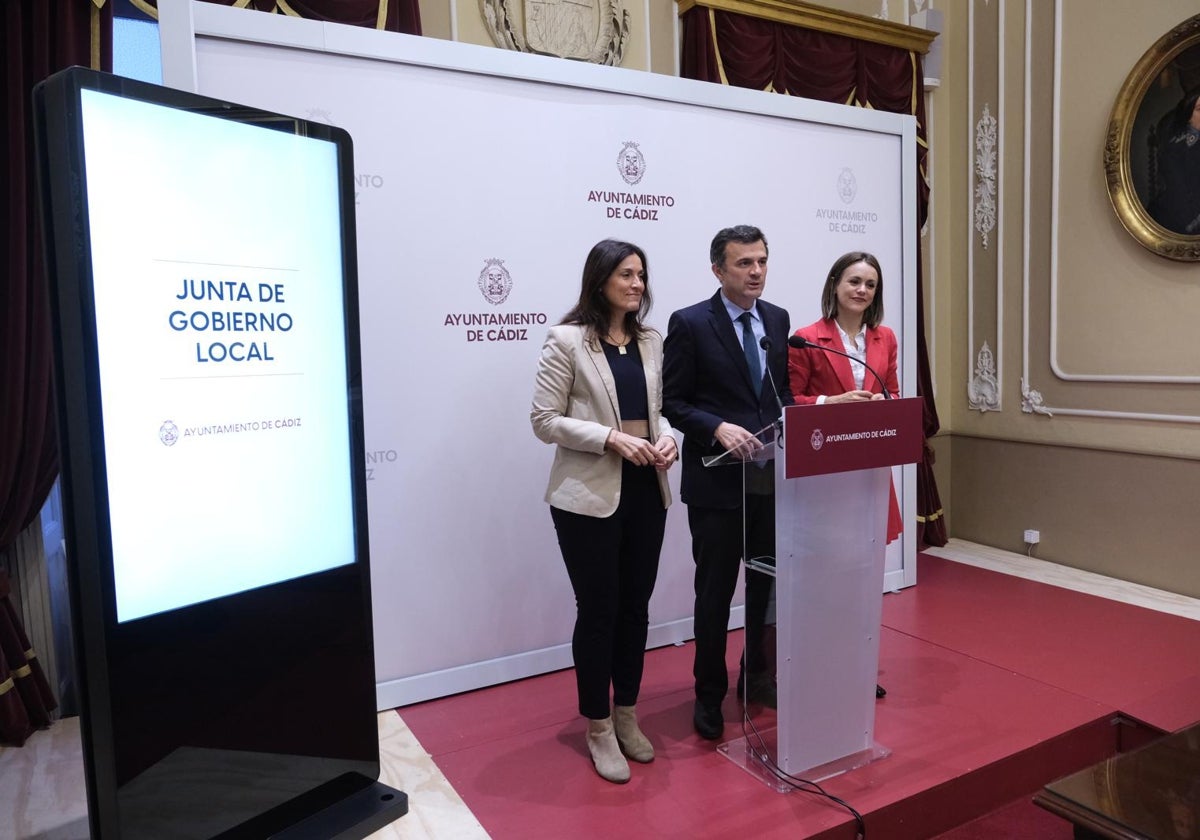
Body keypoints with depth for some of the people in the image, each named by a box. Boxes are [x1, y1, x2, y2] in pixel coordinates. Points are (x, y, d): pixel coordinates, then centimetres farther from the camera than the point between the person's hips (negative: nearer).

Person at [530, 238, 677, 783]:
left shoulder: (650, 342, 10)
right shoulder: (567, 340, -7)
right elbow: (545, 421, -10)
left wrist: (667, 439, -6)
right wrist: (611, 438, -19)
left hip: (646, 492, 6)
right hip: (589, 496, -5)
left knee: (635, 607, 13)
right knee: (598, 610, 4)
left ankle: (626, 717, 31)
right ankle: (598, 729, 22)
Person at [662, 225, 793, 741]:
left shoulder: (778, 320, 9)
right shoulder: (690, 323, -8)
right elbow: (673, 403, -8)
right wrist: (718, 428, -23)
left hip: (773, 476, 5)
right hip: (718, 480, -5)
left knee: (770, 583, 16)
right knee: (715, 592, 7)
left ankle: (757, 677, 37)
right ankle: (709, 694, 26)